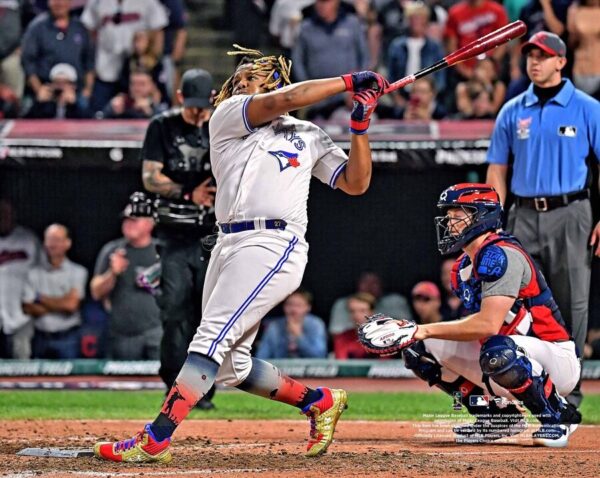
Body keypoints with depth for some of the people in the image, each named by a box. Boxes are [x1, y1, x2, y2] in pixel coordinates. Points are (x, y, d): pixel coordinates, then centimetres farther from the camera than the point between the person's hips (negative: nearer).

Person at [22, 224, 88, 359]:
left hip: (67, 339, -2)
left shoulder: (78, 272, 0)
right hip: (41, 339, 2)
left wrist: (43, 299, 1)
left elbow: (71, 304, -8)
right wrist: (59, 305, -8)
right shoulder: (34, 274, 7)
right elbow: (27, 308, -1)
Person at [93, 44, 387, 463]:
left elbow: (355, 183, 15)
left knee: (212, 340, -17)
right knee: (231, 366, 5)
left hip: (273, 246, -4)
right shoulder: (228, 115, 13)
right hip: (230, 245, 4)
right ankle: (319, 401, 24)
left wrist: (360, 127, 4)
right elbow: (283, 99, -2)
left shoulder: (309, 136, 17)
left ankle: (154, 440, -23)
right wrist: (349, 82, 2)